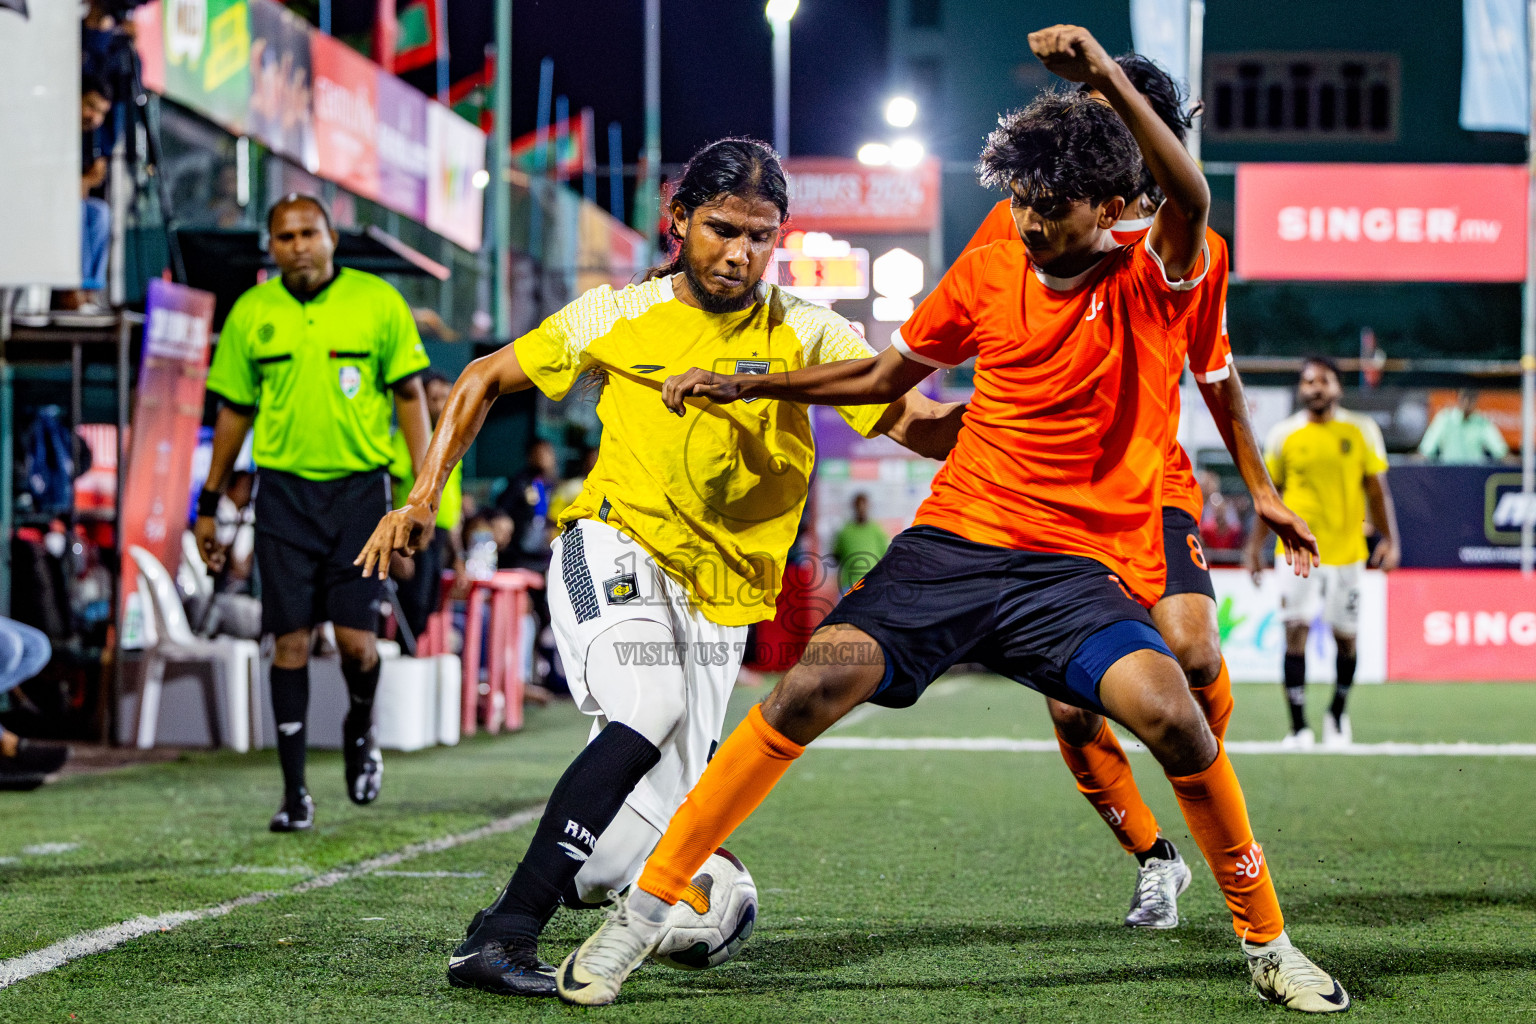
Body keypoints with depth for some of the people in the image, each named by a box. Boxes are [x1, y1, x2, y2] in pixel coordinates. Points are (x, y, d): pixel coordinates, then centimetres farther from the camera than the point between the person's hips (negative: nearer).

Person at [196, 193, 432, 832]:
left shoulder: (377, 302, -1)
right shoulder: (251, 313, 5)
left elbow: (409, 395, 4)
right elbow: (234, 411, 13)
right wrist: (209, 503, 13)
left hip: (359, 486, -1)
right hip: (284, 489, 1)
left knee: (355, 639, -7)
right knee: (290, 640, -3)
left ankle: (360, 730, 26)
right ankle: (294, 790, 3)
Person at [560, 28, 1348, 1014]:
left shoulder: (1151, 285, -3)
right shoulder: (990, 268, 8)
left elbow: (1192, 199, -26)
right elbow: (889, 374, 22)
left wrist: (1108, 77, -38)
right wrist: (743, 384, 17)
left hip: (1084, 566, -2)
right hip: (953, 540, 3)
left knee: (1165, 706, -30)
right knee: (814, 684, -19)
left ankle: (1266, 940, -8)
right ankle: (647, 906, -8)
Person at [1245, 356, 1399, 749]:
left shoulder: (1361, 431, 3)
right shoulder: (1283, 434, 3)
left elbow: (1376, 490, 7)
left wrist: (1389, 540, -2)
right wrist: (1254, 546, 6)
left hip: (1347, 550, 1)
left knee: (1345, 637, 6)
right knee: (1295, 630, -12)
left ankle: (1338, 717, 30)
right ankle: (1299, 727, -9)